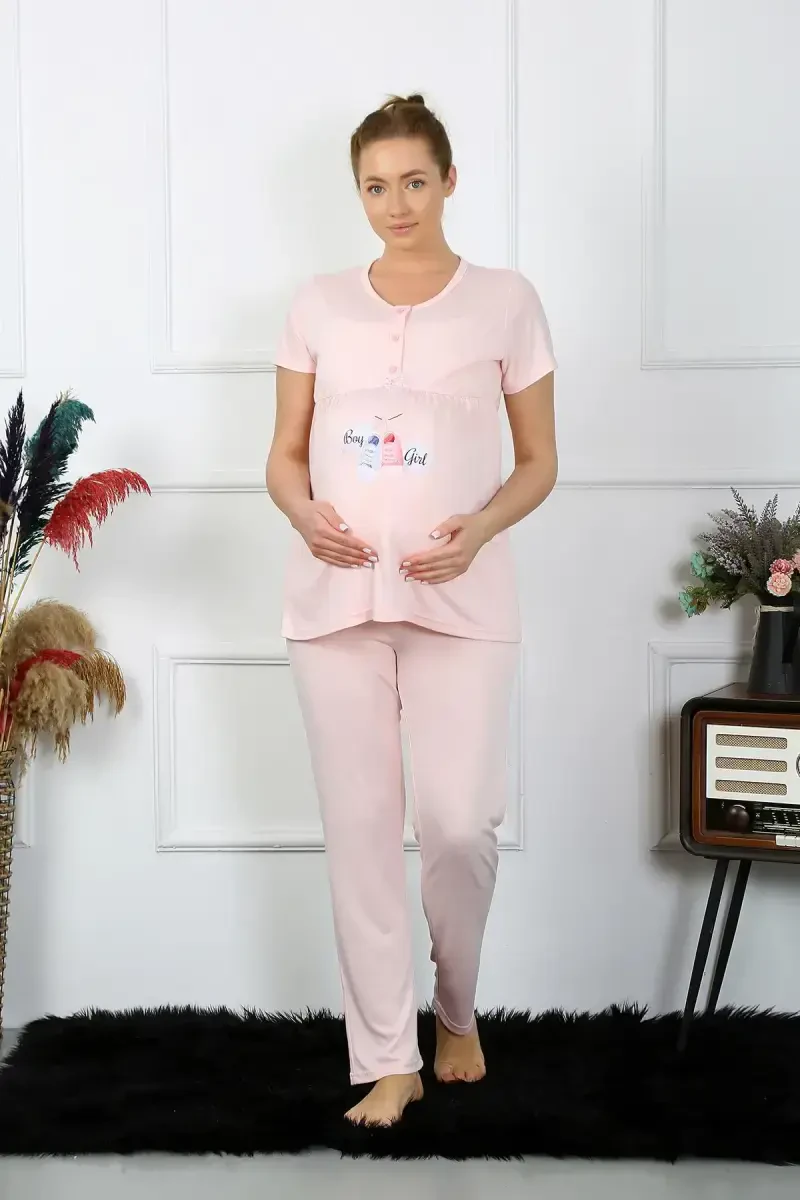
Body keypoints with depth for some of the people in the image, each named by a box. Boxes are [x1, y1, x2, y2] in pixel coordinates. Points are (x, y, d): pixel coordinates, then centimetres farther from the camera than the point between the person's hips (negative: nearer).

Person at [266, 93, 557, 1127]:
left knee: (460, 822, -8)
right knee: (360, 827, 2)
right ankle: (389, 1060, 13)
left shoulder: (504, 302, 4)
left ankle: (456, 1009, 22)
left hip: (459, 600, -2)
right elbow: (285, 455, 12)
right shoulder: (318, 307, 9)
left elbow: (539, 461, 6)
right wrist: (305, 515, -10)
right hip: (336, 596, 2)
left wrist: (479, 529, -13)